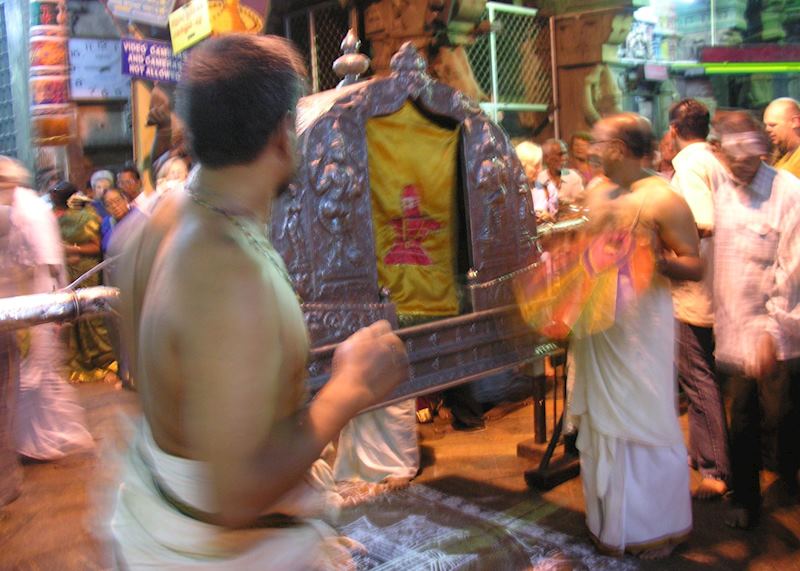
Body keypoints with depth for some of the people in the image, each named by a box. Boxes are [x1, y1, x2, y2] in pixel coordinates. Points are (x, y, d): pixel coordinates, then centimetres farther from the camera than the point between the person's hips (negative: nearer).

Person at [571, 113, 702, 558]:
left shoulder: (663, 199, -11)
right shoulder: (598, 195, 11)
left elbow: (695, 267, -14)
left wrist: (663, 262, -32)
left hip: (641, 327, -7)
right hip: (597, 325, 8)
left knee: (647, 423, 2)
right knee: (602, 419, 15)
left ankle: (663, 526, 20)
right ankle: (611, 520, 31)